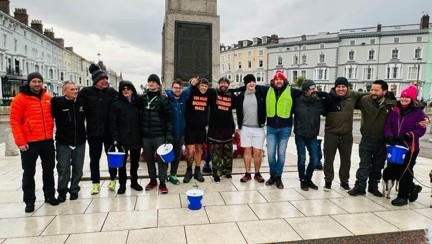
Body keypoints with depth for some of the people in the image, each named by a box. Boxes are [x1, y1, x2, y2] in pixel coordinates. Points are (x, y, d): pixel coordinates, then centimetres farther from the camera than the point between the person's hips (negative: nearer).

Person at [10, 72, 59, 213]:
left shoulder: (48, 98, 6)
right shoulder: (20, 99, -7)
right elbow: (15, 122, -9)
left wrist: (50, 133, 12)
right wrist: (20, 142, -13)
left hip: (47, 141, 5)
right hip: (29, 143, -4)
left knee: (49, 170, 14)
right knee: (29, 173, 6)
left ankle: (50, 195, 27)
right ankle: (29, 201, 17)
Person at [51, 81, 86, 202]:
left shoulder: (82, 102, 3)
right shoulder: (57, 102, -8)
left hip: (80, 141, 3)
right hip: (63, 142, -3)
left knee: (78, 168, 11)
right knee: (63, 168, 4)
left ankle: (74, 189, 27)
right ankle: (62, 191, 21)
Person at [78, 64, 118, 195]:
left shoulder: (111, 92, 0)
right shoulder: (86, 92, -4)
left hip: (109, 131, 1)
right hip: (93, 131, -1)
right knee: (94, 158, 9)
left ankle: (113, 180, 28)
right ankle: (96, 183, 23)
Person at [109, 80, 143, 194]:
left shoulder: (137, 102, 4)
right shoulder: (116, 104, -3)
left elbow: (141, 120, 7)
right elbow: (113, 122, -6)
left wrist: (142, 135, 3)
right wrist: (115, 138, -13)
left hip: (136, 137, 3)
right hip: (122, 138, -2)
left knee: (135, 161, 13)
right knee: (122, 162, 8)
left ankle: (134, 182, 29)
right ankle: (122, 184, 22)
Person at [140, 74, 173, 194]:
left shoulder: (163, 99, -4)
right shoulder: (142, 98, 8)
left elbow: (169, 118, -6)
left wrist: (169, 134, -11)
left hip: (159, 135, -4)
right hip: (145, 135, 4)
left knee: (162, 159, 1)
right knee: (149, 159, 12)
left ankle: (162, 182, 11)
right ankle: (152, 180, 26)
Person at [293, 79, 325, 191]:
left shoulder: (319, 101, -2)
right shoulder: (298, 101, -10)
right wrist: (296, 127, -4)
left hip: (313, 135, 3)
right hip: (300, 135, -3)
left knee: (315, 159, 6)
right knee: (301, 158, 6)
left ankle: (308, 179, 28)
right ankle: (303, 180, 24)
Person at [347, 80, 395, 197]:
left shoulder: (392, 105, -5)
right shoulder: (364, 100, -5)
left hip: (382, 142, 1)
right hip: (366, 141, -1)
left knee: (378, 166, 14)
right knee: (364, 165, 2)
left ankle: (373, 186, 30)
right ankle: (360, 187, 10)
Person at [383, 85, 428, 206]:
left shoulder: (418, 112, -4)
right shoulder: (394, 111, 6)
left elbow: (421, 129, -10)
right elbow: (387, 125, 2)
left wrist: (406, 136, -23)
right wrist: (389, 136, -17)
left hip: (410, 148, -5)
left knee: (405, 172, 2)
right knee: (389, 173, 9)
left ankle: (403, 196, 19)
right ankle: (412, 187, 33)